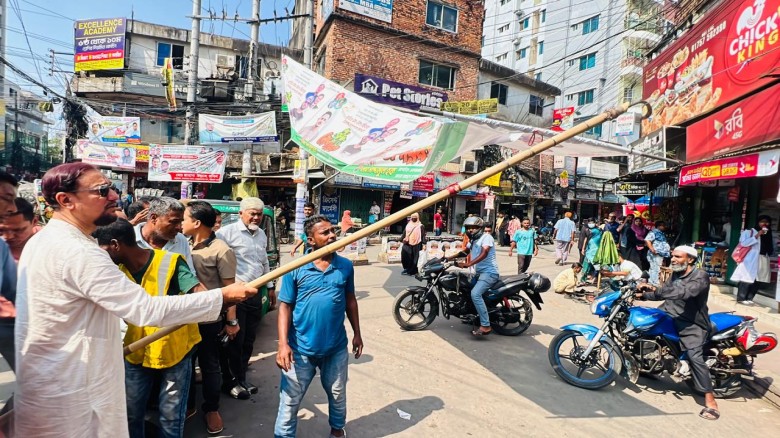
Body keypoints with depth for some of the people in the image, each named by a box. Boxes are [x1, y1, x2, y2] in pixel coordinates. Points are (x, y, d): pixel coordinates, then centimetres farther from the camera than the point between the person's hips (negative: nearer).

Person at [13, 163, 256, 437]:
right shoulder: (78, 252, -27)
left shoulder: (42, 240, 7)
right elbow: (147, 309, -31)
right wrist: (223, 296, -27)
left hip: (47, 382, 10)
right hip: (69, 393, -10)